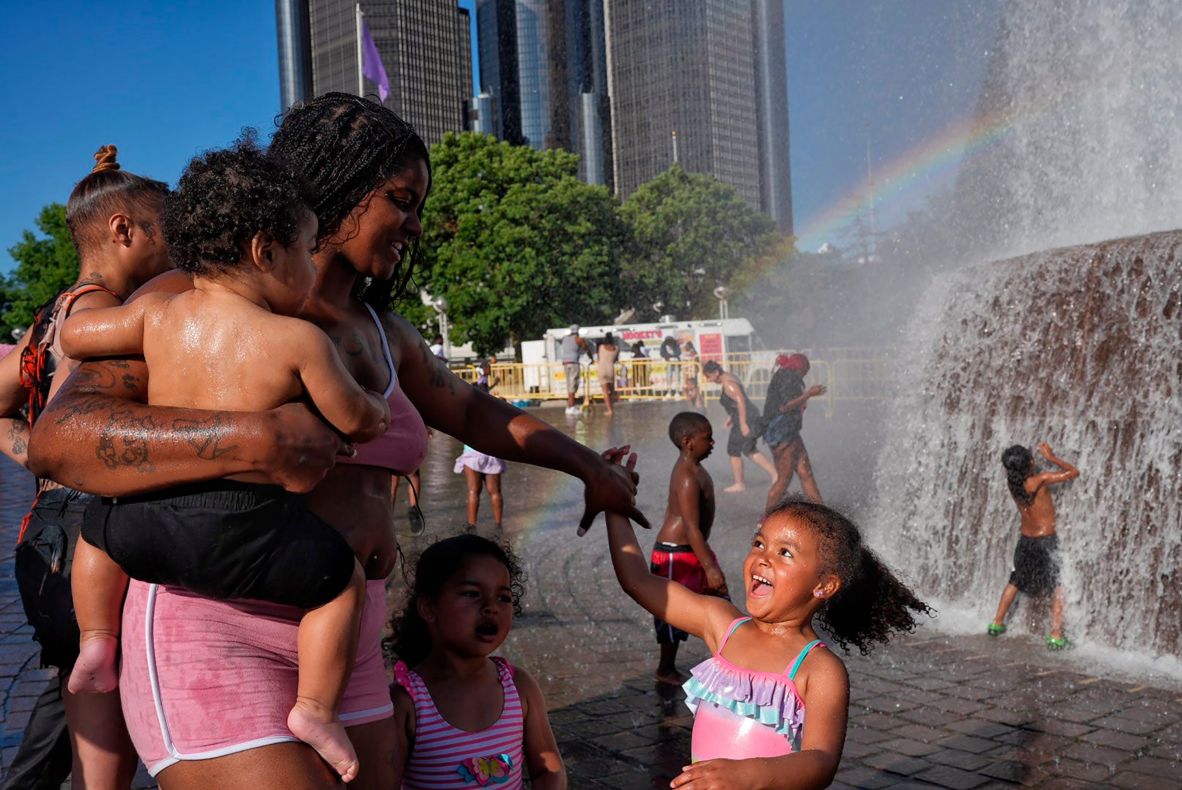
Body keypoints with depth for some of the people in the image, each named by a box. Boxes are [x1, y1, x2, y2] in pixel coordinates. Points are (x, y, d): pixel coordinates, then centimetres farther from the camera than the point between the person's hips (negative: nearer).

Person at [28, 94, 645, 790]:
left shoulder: (385, 335, 14)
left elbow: (473, 413, 30)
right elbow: (57, 438, -18)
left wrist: (588, 464, 33)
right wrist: (254, 440, -31)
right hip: (217, 636, -7)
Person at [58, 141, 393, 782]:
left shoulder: (156, 314, 4)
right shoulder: (298, 339, -8)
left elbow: (72, 336, 15)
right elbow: (354, 420, -1)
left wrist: (96, 304, 37)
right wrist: (379, 411, 22)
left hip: (149, 511, 5)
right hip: (240, 534, -5)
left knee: (98, 528, 37)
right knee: (341, 579, 13)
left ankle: (96, 646, 39)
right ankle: (314, 710, 11)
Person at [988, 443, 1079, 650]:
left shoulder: (1012, 482, -6)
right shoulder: (1040, 480, -22)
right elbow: (1074, 472, -13)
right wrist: (1051, 457, -4)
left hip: (1025, 540, 6)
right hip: (1046, 541, -6)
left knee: (1015, 582, 22)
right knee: (1058, 588, 3)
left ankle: (997, 623, 30)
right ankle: (1056, 637, -3)